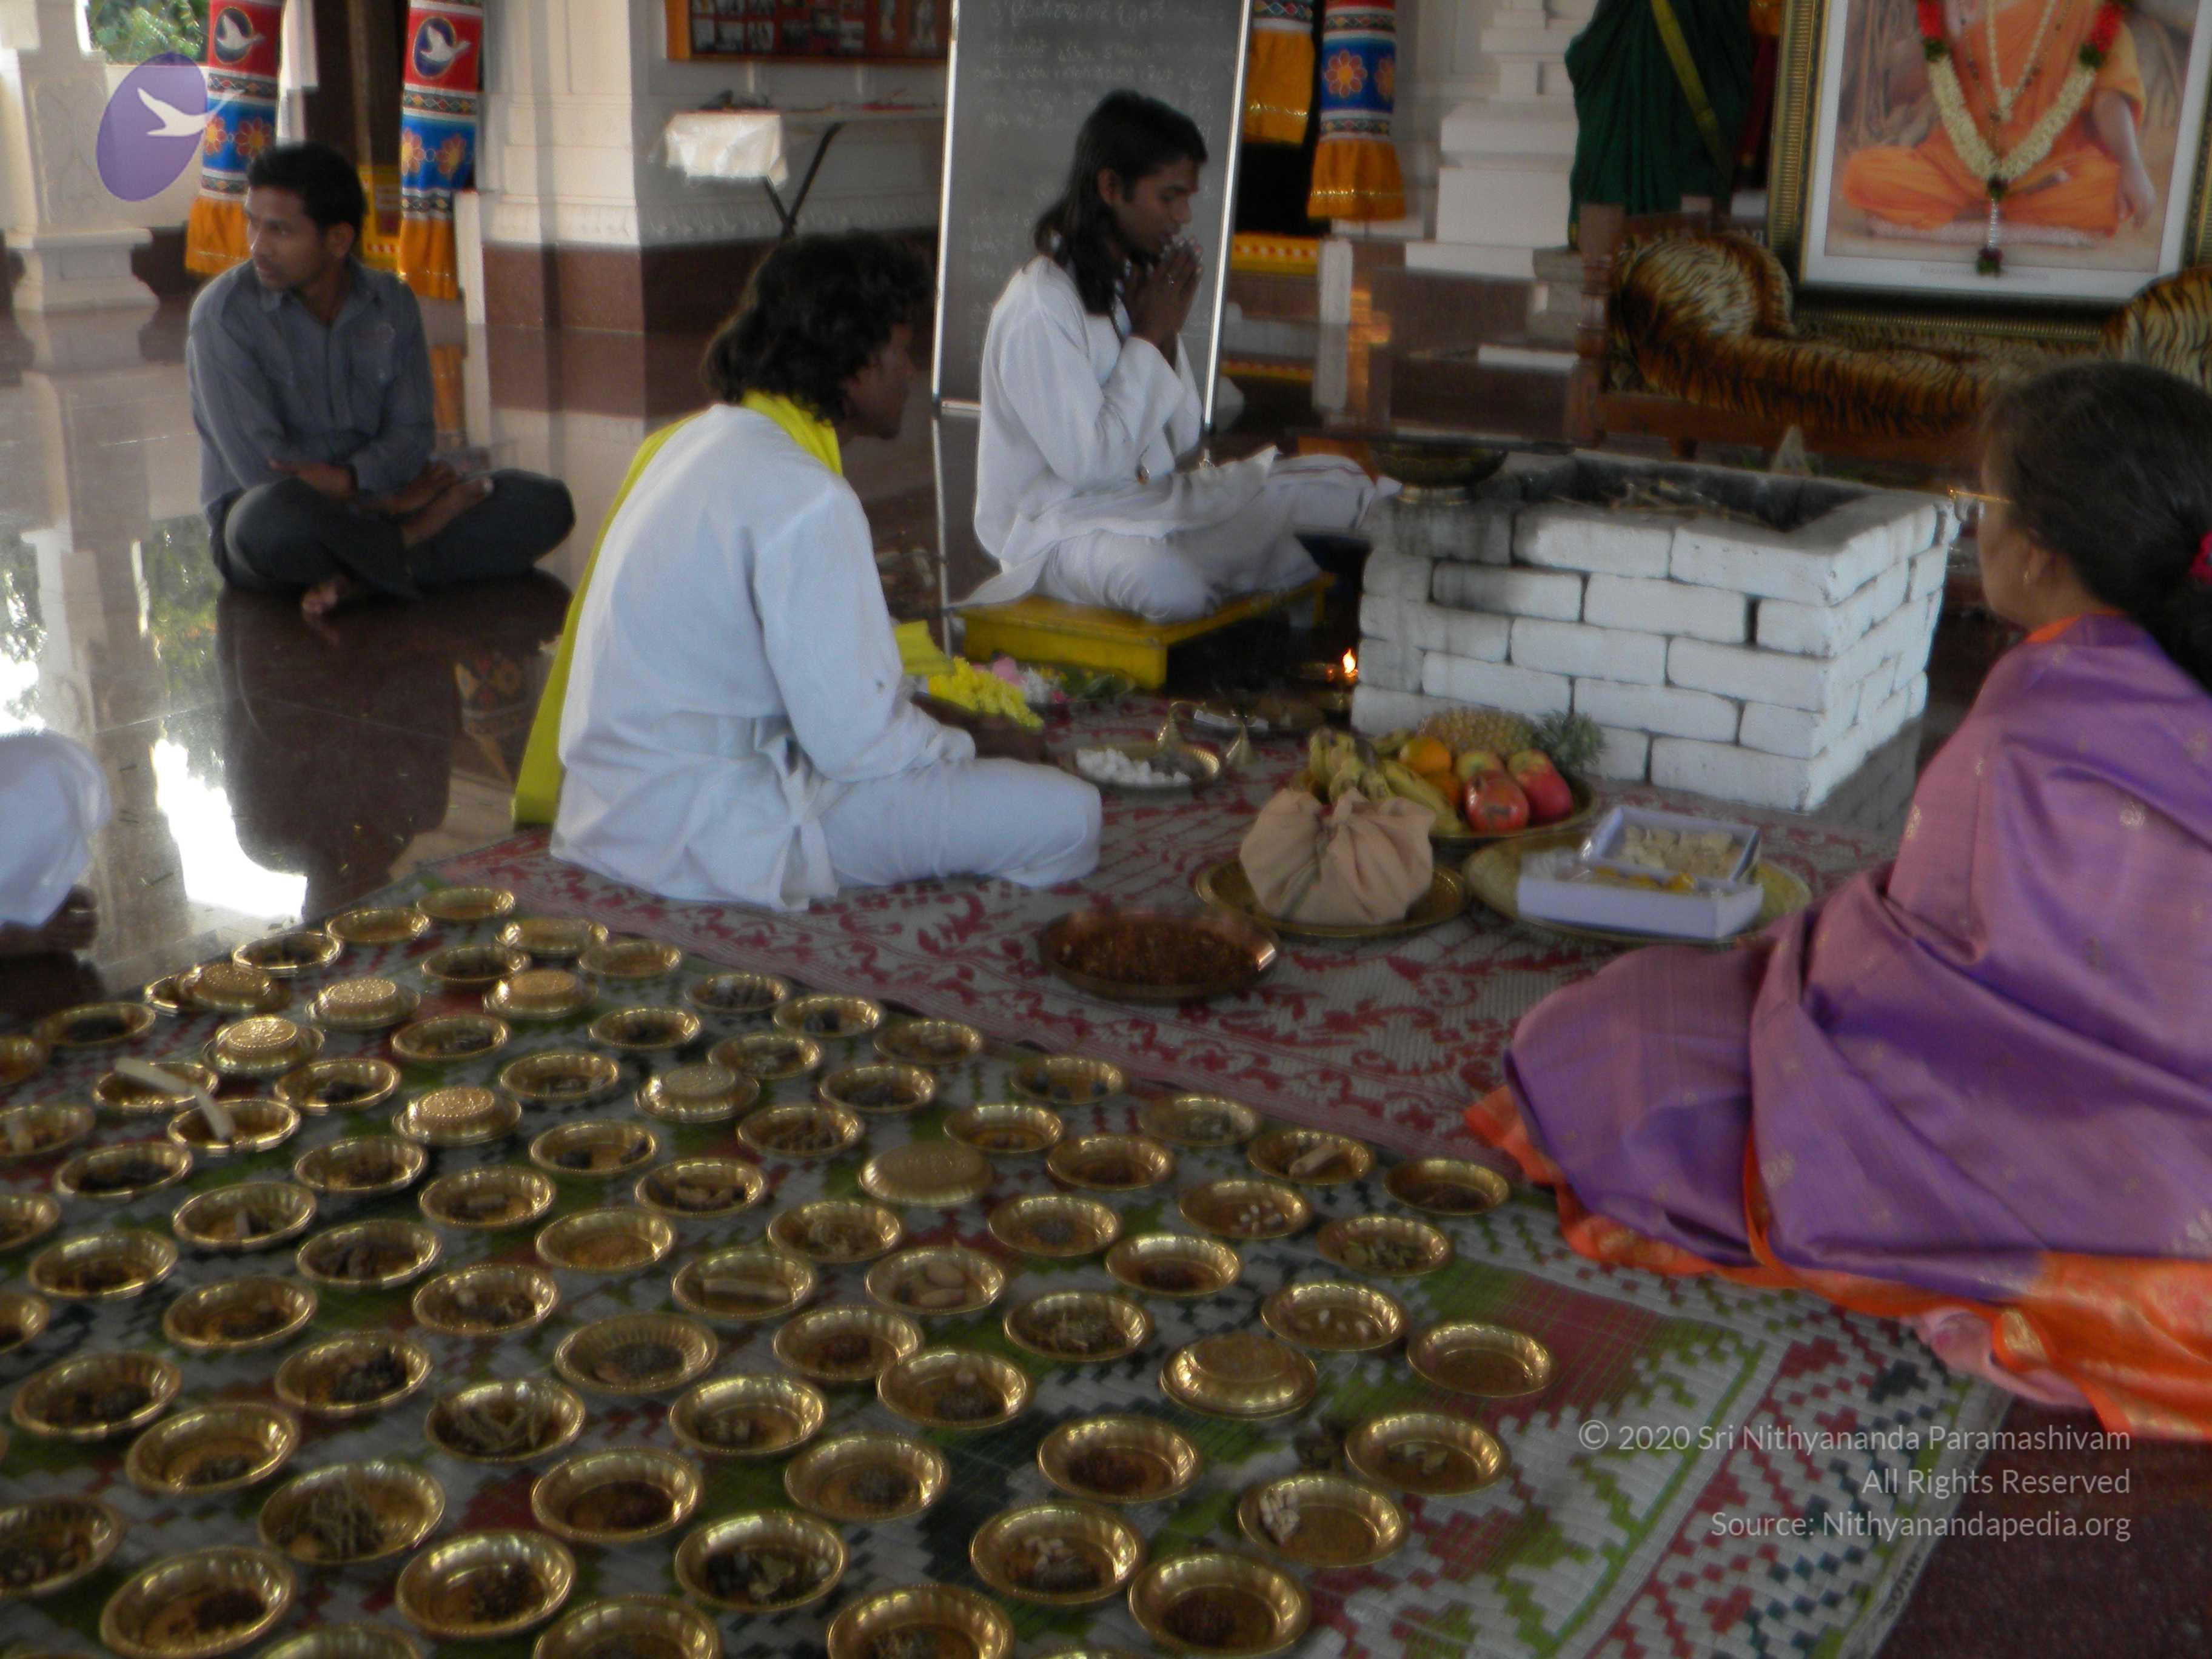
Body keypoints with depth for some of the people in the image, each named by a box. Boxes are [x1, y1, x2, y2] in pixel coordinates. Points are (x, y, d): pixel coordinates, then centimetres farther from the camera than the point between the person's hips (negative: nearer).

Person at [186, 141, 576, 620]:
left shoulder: (391, 303, 4)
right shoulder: (224, 312, -9)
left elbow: (412, 433, 0)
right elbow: (258, 464, -14)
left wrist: (350, 480, -21)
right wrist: (386, 496, -14)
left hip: (363, 502, 5)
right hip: (256, 515, -5)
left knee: (546, 503, -14)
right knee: (275, 516, -44)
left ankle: (358, 575, -26)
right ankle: (410, 538, -14)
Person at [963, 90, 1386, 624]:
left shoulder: (1144, 282, 10)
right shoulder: (1038, 308, -16)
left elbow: (1182, 440, 11)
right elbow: (1088, 462, -21)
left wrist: (1168, 336, -5)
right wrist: (1148, 337, -12)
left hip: (1158, 500, 8)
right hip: (1061, 525, -8)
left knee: (1340, 490, -3)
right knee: (1168, 582, -40)